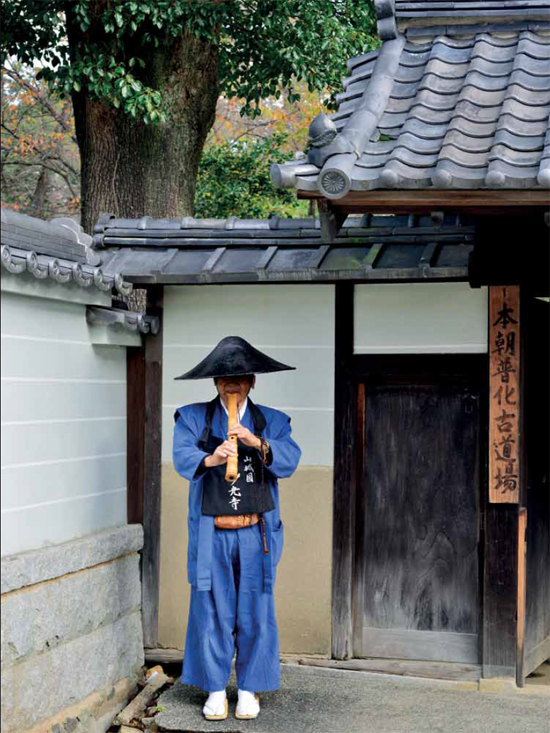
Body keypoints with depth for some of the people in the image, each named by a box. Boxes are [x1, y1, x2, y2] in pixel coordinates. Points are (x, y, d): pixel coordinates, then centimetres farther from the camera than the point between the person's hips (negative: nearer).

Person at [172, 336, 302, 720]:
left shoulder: (272, 421, 10)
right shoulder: (193, 418, 7)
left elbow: (290, 460, -7)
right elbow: (183, 457, -10)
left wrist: (258, 443, -25)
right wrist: (210, 459, -32)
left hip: (256, 533, 1)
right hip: (211, 533, 0)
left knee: (255, 612, 3)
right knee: (212, 610, 1)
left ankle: (250, 689, 15)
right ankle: (216, 691, 13)